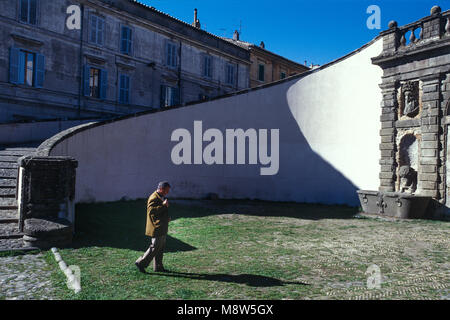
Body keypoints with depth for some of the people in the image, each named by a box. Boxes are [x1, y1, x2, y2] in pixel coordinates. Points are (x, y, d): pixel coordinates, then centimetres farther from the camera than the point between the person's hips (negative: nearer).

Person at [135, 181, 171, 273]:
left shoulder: (161, 197, 17)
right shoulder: (154, 198, -16)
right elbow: (151, 210, -30)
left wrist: (167, 217, 17)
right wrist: (163, 205, -28)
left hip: (162, 228, 10)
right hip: (156, 228, -10)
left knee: (161, 248, 14)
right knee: (155, 248, -6)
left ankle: (158, 267, 22)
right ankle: (141, 263, 5)